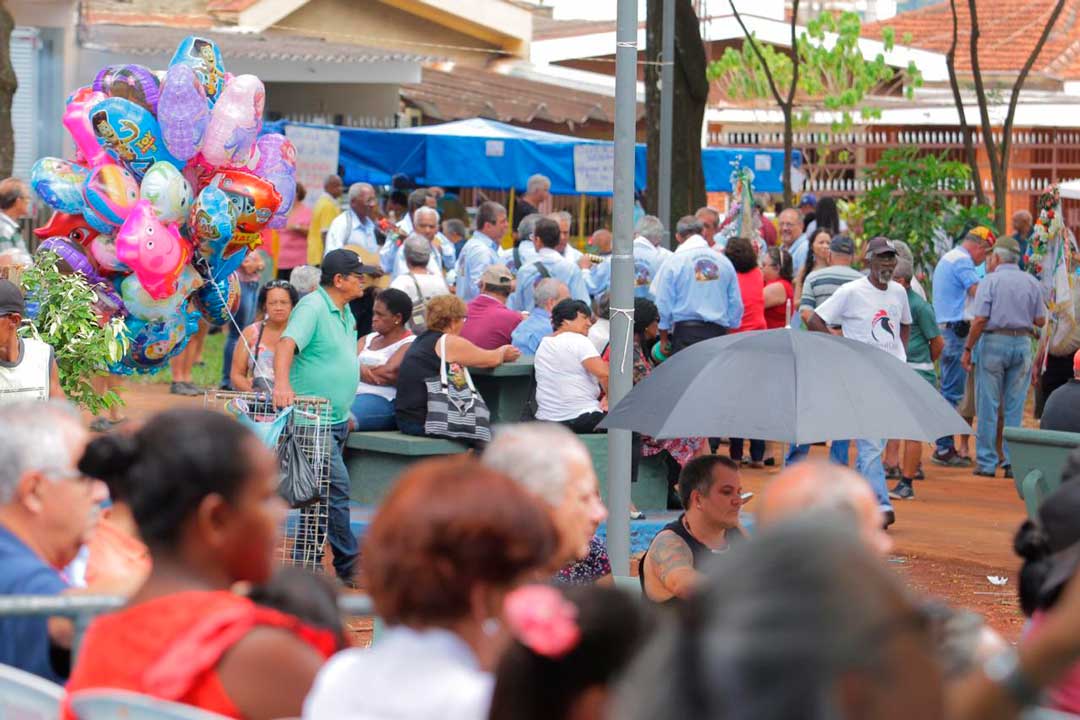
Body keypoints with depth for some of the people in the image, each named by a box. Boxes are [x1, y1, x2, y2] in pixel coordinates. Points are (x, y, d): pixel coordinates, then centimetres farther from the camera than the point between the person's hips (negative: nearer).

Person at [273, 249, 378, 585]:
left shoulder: (346, 314, 15)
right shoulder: (312, 307, -15)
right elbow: (287, 343, -29)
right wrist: (282, 383, -45)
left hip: (337, 420, 10)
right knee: (337, 486, -13)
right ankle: (349, 566, -10)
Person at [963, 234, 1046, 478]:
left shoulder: (990, 281, -5)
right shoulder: (1032, 283, 6)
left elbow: (980, 320, -11)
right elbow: (1040, 320, 6)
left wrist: (967, 349, -5)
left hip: (994, 342, -3)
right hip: (1023, 343, 3)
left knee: (988, 406, 2)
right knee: (1015, 408, 7)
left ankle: (987, 462, 2)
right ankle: (1012, 462, 5)